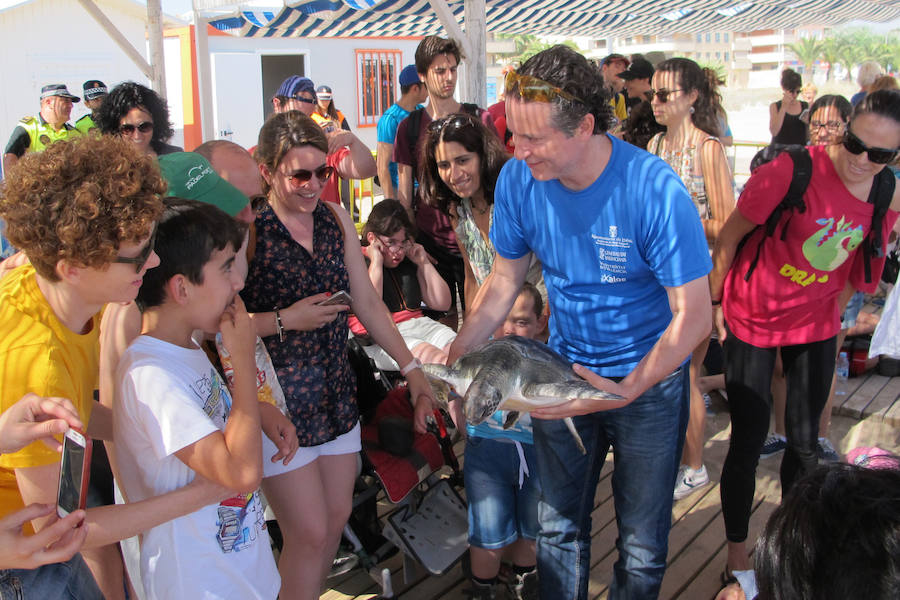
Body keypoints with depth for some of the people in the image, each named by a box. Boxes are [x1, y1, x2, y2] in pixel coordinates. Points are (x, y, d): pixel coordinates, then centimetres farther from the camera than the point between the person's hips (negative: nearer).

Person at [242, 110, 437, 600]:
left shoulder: (335, 218, 6)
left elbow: (367, 301, 10)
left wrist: (411, 366, 7)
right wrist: (285, 320, -20)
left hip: (335, 393, 6)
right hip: (278, 403, -6)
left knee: (337, 518, 15)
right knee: (312, 532, -1)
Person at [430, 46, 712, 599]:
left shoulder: (656, 192, -26)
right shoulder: (518, 180, -13)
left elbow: (693, 315, -20)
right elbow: (504, 282, 0)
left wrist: (625, 390, -27)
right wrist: (447, 370, -6)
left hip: (650, 378, -3)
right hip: (563, 369, 3)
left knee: (643, 545, 11)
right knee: (558, 530, 16)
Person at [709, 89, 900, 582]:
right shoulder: (793, 170, -23)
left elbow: (857, 265, 10)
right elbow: (731, 234, -14)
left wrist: (833, 313, 15)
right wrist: (712, 302, -8)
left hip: (814, 323, 5)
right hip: (752, 317, -5)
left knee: (804, 441, 13)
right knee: (748, 441, 1)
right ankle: (737, 554, 22)